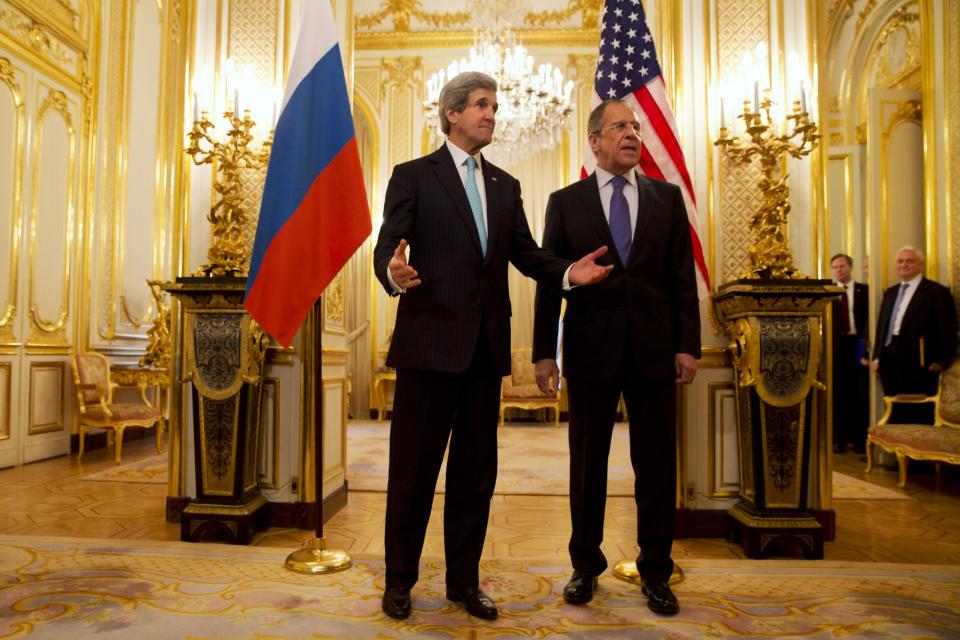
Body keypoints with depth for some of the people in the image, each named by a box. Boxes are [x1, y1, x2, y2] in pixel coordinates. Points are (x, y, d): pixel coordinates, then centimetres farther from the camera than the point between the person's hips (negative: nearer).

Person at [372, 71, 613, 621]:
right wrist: (394, 273, -30)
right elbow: (387, 249, -8)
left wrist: (569, 272, -9)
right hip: (431, 342, -4)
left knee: (477, 469, 11)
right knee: (414, 467, 5)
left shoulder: (506, 185, 16)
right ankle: (400, 578, 25)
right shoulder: (413, 176, 2)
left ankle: (464, 579, 28)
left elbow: (526, 253, 10)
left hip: (486, 346, 5)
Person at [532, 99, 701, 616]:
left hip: (654, 350, 1)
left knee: (657, 466, 8)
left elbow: (683, 277, 6)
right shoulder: (565, 202, 5)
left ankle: (655, 572, 24)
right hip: (590, 350, -1)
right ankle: (586, 566, 27)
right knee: (588, 464, 10)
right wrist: (544, 352, -2)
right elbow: (549, 282, 2)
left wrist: (687, 344, -1)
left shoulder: (667, 197, 9)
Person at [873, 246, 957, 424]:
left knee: (920, 419, -2)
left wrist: (941, 361, -10)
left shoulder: (937, 292, -2)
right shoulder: (890, 293, 18)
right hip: (890, 365, 6)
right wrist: (877, 356, 14)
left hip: (919, 366, -6)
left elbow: (947, 332, -6)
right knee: (895, 416, 8)